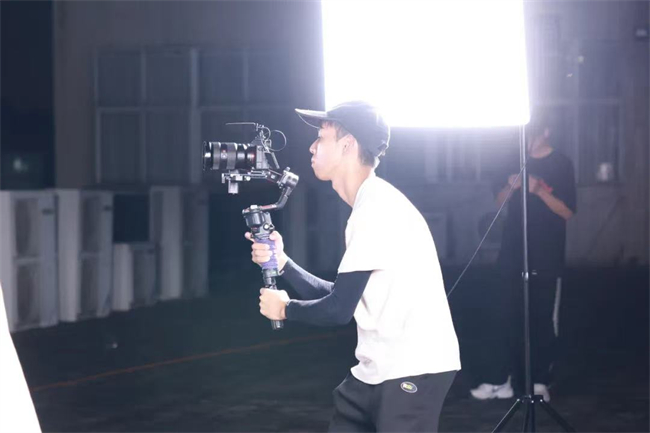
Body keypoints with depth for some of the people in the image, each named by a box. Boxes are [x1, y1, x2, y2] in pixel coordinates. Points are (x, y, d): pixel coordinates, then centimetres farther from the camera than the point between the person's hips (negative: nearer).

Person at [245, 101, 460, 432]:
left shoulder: (377, 208, -17)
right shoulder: (371, 205, 14)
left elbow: (338, 310, -17)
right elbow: (339, 297, 17)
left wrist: (285, 309, 1)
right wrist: (281, 262, 8)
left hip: (414, 370, -10)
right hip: (378, 369, 10)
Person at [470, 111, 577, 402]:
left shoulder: (561, 164, -2)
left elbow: (568, 212, -8)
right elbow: (499, 202, 12)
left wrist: (540, 191, -22)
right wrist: (509, 187, -9)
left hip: (546, 258, -4)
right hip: (513, 255, 4)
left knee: (542, 322, -1)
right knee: (506, 319, 2)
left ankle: (540, 382, 6)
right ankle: (499, 381, 4)